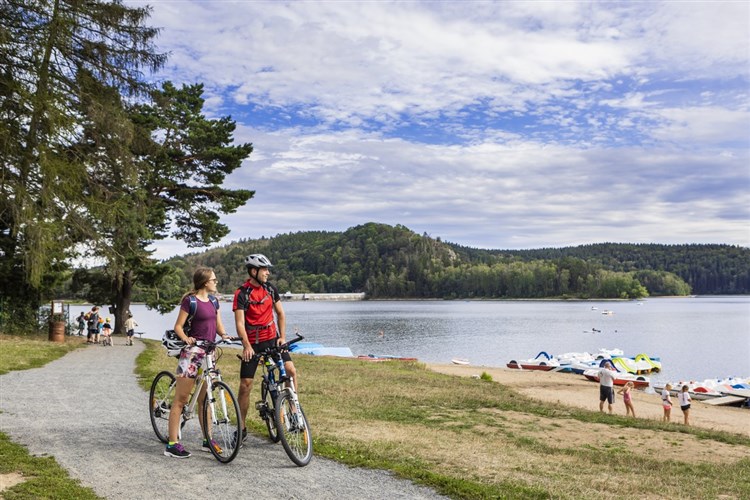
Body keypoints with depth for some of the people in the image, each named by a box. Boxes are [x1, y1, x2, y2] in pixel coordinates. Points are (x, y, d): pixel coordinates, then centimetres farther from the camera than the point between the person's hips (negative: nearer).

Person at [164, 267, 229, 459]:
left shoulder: (213, 300, 12)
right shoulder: (190, 300, -8)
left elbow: (218, 324, 15)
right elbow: (178, 326, -8)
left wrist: (224, 335, -4)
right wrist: (185, 338, -25)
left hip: (208, 352, 7)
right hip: (192, 352, -7)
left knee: (204, 399, 14)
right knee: (181, 400, -3)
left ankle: (208, 440, 21)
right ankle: (172, 444, 1)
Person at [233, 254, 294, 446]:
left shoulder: (271, 289, 2)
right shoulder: (242, 293, -12)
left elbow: (280, 313, 8)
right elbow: (240, 323, -18)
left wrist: (282, 336, -4)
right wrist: (247, 346, -29)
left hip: (272, 339, 3)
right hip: (252, 344, -3)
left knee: (290, 370, -16)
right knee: (245, 385, -2)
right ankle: (242, 429, 12)